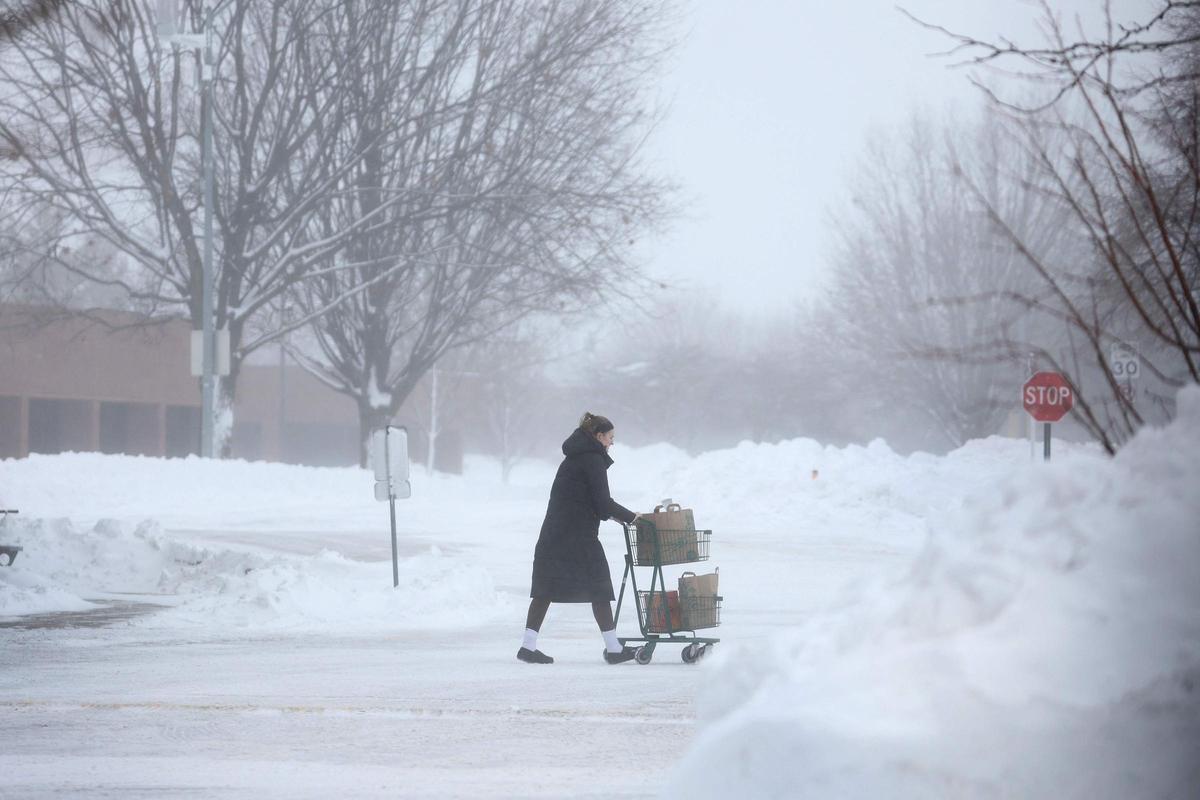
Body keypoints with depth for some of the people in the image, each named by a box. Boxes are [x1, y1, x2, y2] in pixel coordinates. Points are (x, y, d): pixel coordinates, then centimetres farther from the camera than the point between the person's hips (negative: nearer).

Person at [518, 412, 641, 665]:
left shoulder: (574, 457, 19)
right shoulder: (593, 459, -9)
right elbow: (603, 502, -13)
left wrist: (607, 513, 21)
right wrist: (631, 517, -3)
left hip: (554, 531, 9)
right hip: (579, 535, -9)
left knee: (546, 587, 6)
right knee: (599, 588, 0)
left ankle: (528, 646, 2)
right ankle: (613, 648, 3)